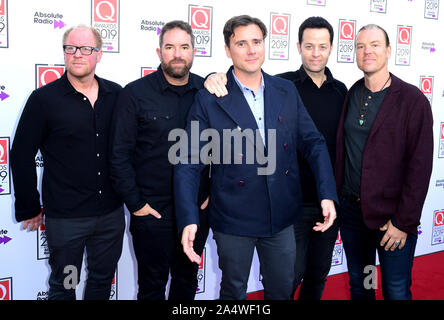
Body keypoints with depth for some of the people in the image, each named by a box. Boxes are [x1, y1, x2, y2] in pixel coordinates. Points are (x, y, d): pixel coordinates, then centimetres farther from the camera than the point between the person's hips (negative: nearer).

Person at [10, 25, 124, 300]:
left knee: (103, 279, 19)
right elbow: (22, 156, -3)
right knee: (63, 286, 13)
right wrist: (29, 209, -1)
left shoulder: (116, 94, 1)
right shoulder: (44, 99, -7)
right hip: (65, 217, -3)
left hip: (111, 214, 3)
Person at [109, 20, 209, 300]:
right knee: (152, 284, 12)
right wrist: (135, 204, -8)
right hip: (151, 211, -2)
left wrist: (213, 192, 2)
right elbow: (120, 155, -6)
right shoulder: (136, 93, -7)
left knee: (188, 278, 20)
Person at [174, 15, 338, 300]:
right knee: (234, 292, 18)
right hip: (233, 220, -3)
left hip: (282, 218, 3)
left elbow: (313, 142, 3)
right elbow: (189, 164, -11)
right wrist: (189, 220, -22)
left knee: (282, 290, 21)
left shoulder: (287, 91, 1)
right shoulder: (209, 100, -10)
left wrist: (328, 195, -10)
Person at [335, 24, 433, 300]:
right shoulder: (352, 95, 6)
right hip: (351, 209, 5)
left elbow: (420, 166, -12)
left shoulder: (412, 100, -9)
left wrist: (404, 222, -14)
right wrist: (338, 199, 2)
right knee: (358, 284, 18)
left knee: (397, 291, 6)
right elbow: (341, 151, 9)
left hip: (392, 216, -4)